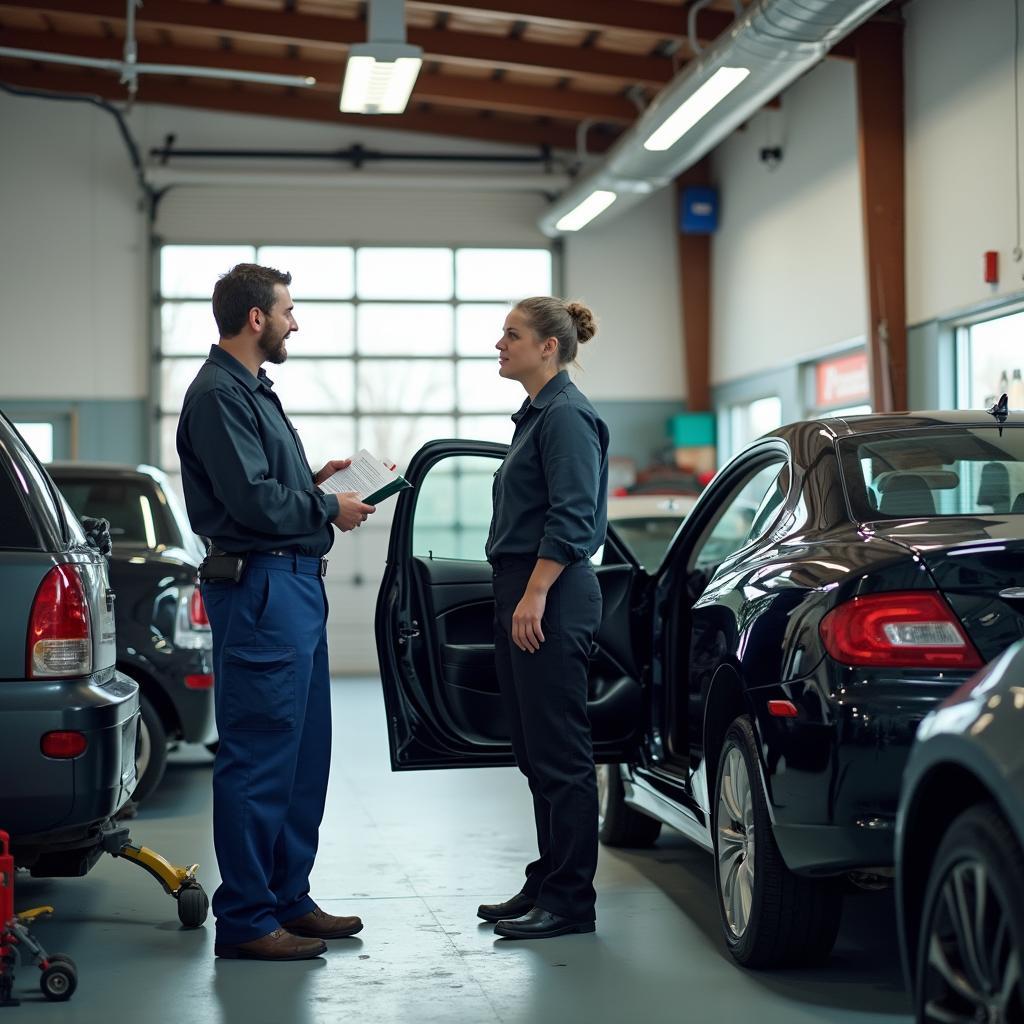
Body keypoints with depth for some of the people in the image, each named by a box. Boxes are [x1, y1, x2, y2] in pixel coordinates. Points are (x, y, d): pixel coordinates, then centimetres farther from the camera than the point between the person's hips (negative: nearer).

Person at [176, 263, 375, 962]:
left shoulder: (252, 389, 21)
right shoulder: (219, 393, -12)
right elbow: (253, 499, -21)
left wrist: (314, 482, 7)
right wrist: (329, 510, -8)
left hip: (295, 587, 11)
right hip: (259, 588, -11)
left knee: (304, 754, 15)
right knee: (259, 758, -7)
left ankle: (288, 898, 25)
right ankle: (246, 920, -1)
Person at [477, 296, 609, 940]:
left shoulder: (567, 415, -12)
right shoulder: (538, 413, 18)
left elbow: (571, 518, -19)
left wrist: (535, 595, -22)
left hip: (553, 598, -11)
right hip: (524, 595, 11)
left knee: (559, 751, -6)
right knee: (535, 750, 13)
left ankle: (569, 900, 0)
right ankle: (547, 886, 21)